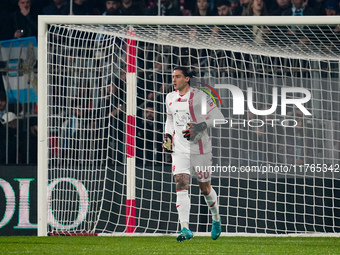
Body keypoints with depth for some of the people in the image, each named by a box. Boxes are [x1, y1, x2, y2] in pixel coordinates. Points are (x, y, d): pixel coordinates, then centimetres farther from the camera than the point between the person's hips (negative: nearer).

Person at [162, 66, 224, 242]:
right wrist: (168, 136, 11)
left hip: (199, 147, -4)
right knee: (181, 184, -14)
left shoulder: (198, 96, -9)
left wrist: (201, 127, -21)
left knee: (205, 187, 8)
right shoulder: (170, 98, 9)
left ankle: (216, 219, 37)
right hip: (179, 148, 4)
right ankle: (185, 229, -21)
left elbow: (218, 117, -7)